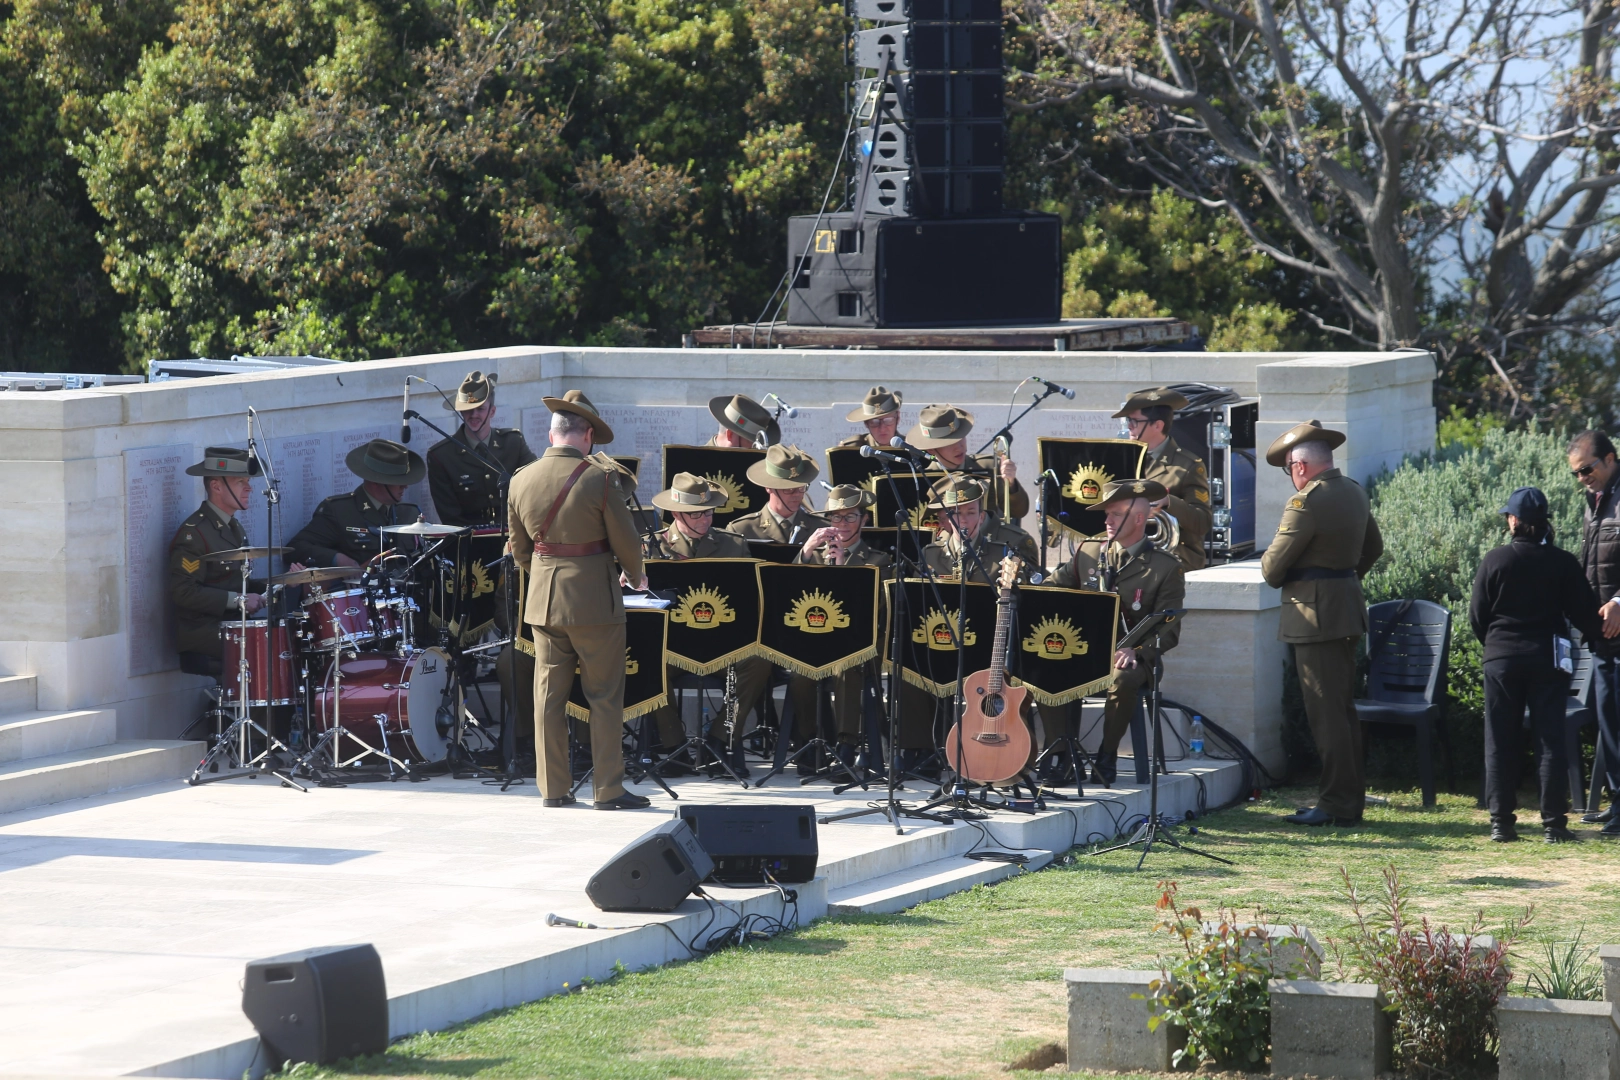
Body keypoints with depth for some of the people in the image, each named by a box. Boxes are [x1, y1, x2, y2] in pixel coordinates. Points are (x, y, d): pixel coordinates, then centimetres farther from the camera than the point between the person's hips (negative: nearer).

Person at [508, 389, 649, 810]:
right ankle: (607, 788, 4)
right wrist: (635, 576, 13)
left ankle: (553, 787, 11)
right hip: (594, 599, -4)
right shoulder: (599, 479, -13)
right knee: (604, 697, 4)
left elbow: (519, 549, 10)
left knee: (549, 695, 9)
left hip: (542, 600, 4)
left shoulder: (521, 480, 1)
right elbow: (626, 542, -7)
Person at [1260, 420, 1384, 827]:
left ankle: (1337, 805, -5)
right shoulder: (1354, 492, 10)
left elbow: (1273, 567, -14)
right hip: (1348, 609, 9)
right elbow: (1373, 547, 25)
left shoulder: (1306, 502, -18)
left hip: (1315, 615, -9)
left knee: (1326, 714, -6)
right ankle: (1351, 800, 18)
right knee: (1343, 709, 14)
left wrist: (1272, 571, 8)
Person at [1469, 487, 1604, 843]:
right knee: (1551, 741, 5)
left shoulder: (1494, 560, -6)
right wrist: (1600, 635, 21)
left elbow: (1477, 616, 0)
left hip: (1502, 659, 0)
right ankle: (1553, 823, 1)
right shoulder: (1563, 563, -4)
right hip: (1547, 660, 0)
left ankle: (1501, 823, 4)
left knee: (1501, 743, 6)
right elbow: (1584, 614, 0)